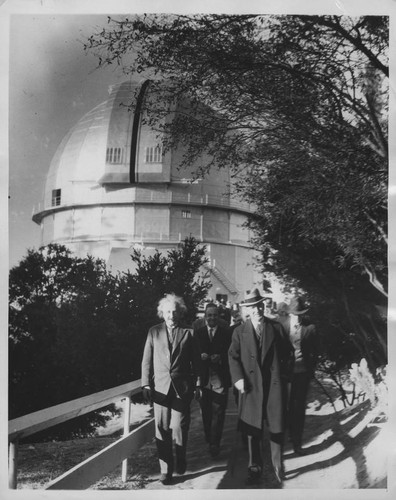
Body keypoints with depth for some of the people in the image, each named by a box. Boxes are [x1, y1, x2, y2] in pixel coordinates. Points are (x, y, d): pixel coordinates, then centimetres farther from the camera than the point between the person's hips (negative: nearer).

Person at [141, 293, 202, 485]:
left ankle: (180, 460, 21)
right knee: (162, 429, 1)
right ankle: (165, 470, 12)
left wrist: (198, 384, 1)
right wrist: (146, 384, 1)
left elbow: (196, 361, 6)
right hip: (160, 387, 1)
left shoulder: (188, 333, 4)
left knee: (179, 426, -6)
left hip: (182, 388, -1)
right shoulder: (154, 332, 8)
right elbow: (147, 360, 8)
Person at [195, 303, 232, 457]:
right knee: (206, 413, 10)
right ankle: (209, 440, 26)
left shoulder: (226, 332, 3)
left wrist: (220, 358, -18)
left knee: (218, 413, -5)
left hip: (220, 380, -2)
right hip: (204, 379, 2)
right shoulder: (198, 333, 7)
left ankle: (214, 444, 0)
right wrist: (200, 356, -16)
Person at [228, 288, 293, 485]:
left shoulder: (276, 327, 4)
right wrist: (238, 378, -12)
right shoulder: (239, 331, 4)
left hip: (274, 384, 0)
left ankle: (277, 464, 20)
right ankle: (255, 467, 20)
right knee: (253, 430, 6)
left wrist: (283, 374, 2)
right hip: (251, 385, 0)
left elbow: (287, 352, 9)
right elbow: (233, 357, 0)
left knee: (276, 427, 3)